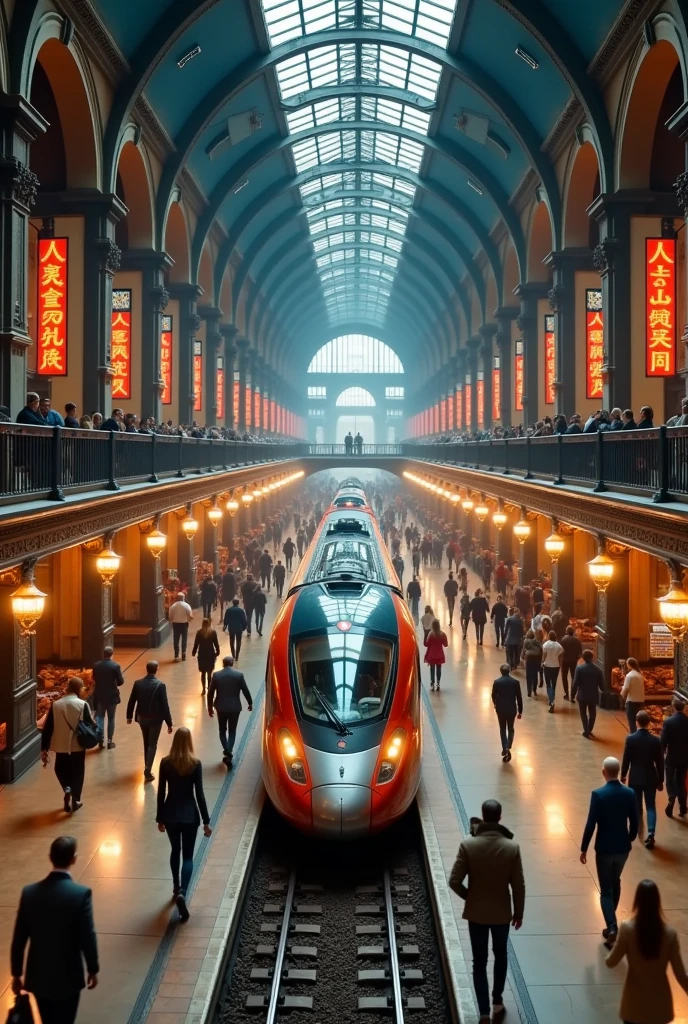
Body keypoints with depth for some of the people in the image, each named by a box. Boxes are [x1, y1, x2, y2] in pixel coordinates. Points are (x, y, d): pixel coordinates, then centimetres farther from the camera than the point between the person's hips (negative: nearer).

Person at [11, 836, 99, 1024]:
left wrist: (16, 974, 9)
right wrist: (93, 969, 1)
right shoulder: (81, 893, -20)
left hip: (38, 975, 4)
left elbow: (19, 939, -4)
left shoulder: (29, 892, -10)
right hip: (67, 977, -4)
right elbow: (88, 937, -15)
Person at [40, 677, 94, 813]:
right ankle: (75, 801, 20)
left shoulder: (55, 705, -7)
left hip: (61, 746, 1)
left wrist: (44, 749, 1)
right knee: (77, 773, 16)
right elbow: (91, 725, -8)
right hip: (78, 746, -1)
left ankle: (67, 788, 1)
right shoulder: (82, 705, -13)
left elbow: (47, 729, -5)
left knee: (61, 769, 24)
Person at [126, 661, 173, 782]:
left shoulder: (138, 683, -7)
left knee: (146, 743, 22)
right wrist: (169, 723, -8)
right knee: (152, 744, 6)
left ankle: (147, 767, 33)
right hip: (155, 719, -4)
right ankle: (147, 770, -8)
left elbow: (131, 701, 1)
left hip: (142, 718, 4)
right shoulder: (160, 685, -17)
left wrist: (129, 716, 16)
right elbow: (164, 705, -15)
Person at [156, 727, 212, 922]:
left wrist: (160, 818, 11)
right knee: (188, 856, 4)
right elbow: (199, 794, -10)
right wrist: (206, 821, -3)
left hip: (170, 814, 2)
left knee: (175, 851, 23)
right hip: (190, 815, -2)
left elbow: (161, 793, 0)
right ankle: (182, 892, -16)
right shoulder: (195, 764, -11)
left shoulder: (165, 763, -5)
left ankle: (176, 887, 35)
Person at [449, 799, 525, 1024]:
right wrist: (519, 912, 7)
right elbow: (518, 885, -8)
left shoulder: (468, 844, -17)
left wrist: (470, 897, 5)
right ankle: (497, 1003, 34)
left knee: (479, 962, 11)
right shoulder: (511, 847, -15)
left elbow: (454, 881, -15)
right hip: (502, 912, 1)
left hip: (476, 912, -1)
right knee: (500, 955, 24)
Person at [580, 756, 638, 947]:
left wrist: (583, 849, -6)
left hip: (604, 848, -4)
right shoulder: (630, 793, -6)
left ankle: (612, 928, -9)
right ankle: (611, 923, 37)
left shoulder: (598, 794, -18)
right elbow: (634, 822, 1)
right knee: (615, 883, 25)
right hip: (623, 847, 4)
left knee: (606, 890, 6)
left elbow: (591, 824, -17)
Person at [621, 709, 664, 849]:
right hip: (650, 778, 0)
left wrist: (623, 775, 9)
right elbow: (660, 762, -4)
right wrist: (661, 780, 7)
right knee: (651, 806, 7)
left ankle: (638, 829, 31)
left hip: (635, 777, 0)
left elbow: (626, 759, -7)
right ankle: (650, 833, -7)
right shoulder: (656, 740, -10)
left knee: (637, 806, 15)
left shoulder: (630, 738, -13)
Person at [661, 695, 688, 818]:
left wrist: (663, 751, 5)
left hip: (671, 757, -3)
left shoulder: (668, 722, -18)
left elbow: (663, 741, -14)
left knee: (670, 781, 11)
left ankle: (671, 799, -14)